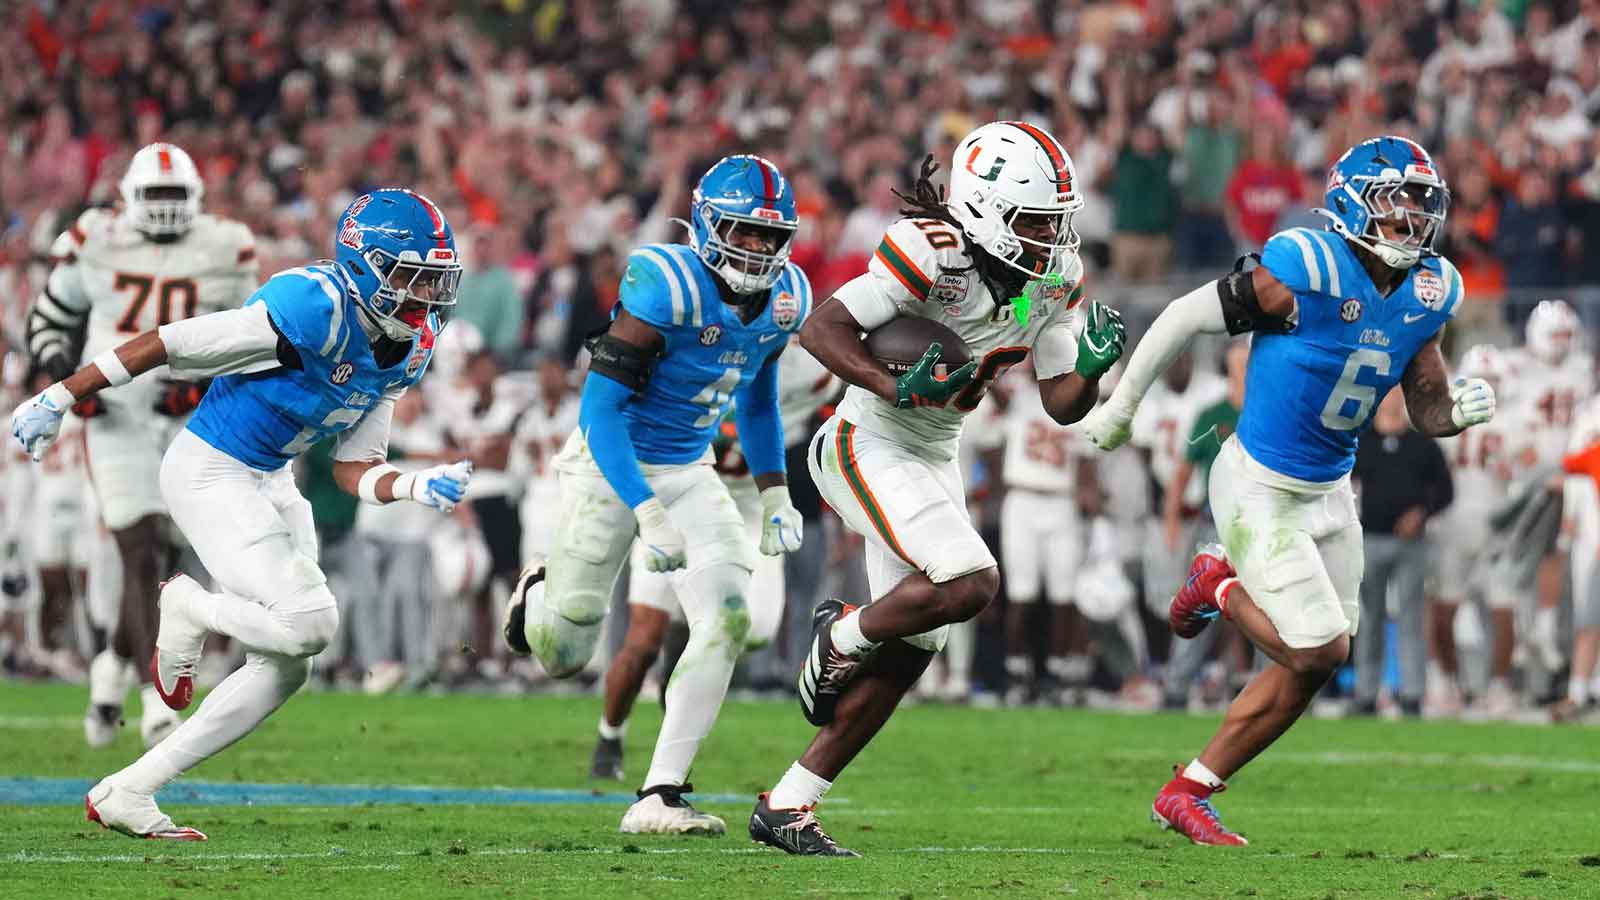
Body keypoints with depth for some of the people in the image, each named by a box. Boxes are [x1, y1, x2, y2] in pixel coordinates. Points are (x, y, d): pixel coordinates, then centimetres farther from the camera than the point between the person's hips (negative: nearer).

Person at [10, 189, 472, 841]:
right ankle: (187, 608, 10)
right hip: (209, 473, -9)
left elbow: (353, 470, 7)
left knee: (285, 667, 7)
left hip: (270, 481, 9)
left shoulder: (408, 350, 1)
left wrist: (418, 488, -13)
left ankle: (125, 795, 12)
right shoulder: (313, 310, -26)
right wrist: (60, 399, -15)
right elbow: (166, 345, -20)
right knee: (309, 622, -21)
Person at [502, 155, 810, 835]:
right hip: (612, 466, -5)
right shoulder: (668, 286, -26)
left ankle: (658, 798, -9)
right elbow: (600, 409, -26)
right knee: (562, 655, 3)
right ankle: (540, 592, 42)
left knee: (727, 620, -16)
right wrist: (648, 514, -33)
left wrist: (775, 495, 9)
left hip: (688, 472, 5)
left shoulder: (783, 300, -4)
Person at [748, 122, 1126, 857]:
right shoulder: (933, 253, -22)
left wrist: (1091, 366, -15)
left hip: (934, 461, 8)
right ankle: (842, 635, 2)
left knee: (906, 654, 6)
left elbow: (1061, 405, 6)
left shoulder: (1055, 281, 1)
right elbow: (820, 329, -24)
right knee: (968, 583, -27)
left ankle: (787, 806, 13)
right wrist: (897, 388, -36)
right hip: (868, 447, -8)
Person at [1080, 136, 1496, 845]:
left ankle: (1186, 794, 22)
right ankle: (1225, 592, 19)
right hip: (1260, 489, -7)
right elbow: (1188, 316, -13)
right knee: (1319, 651, -11)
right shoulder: (1308, 271, -23)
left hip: (1329, 491, 7)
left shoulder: (1425, 294, -2)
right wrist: (1120, 407, -4)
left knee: (1309, 666, 7)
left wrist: (1461, 410, -18)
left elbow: (1428, 413, 7)